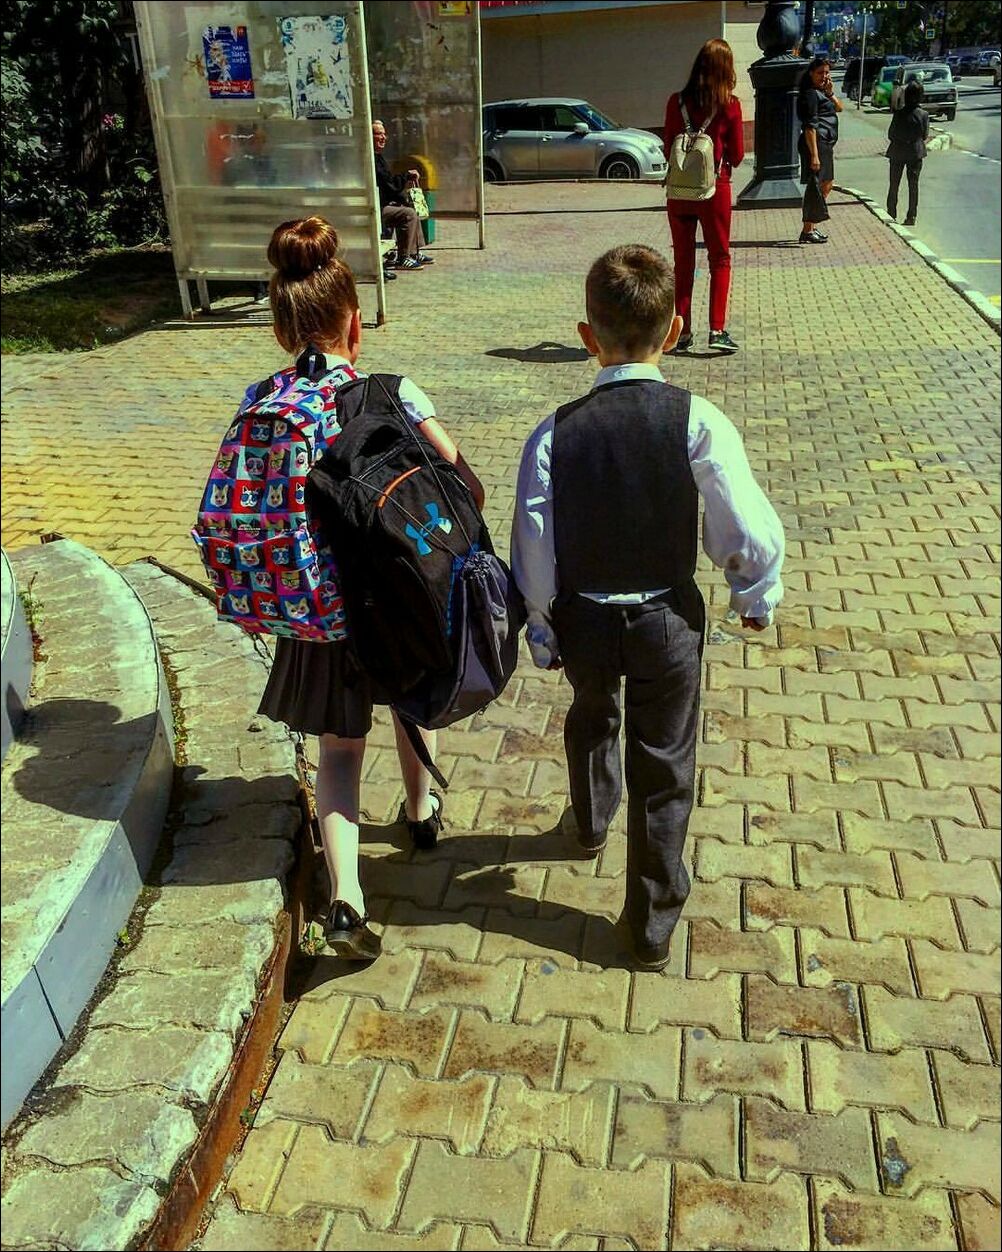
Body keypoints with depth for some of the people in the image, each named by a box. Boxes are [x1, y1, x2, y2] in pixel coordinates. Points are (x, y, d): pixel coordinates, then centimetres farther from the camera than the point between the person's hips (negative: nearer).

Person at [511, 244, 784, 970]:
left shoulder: (554, 436, -15)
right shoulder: (699, 423, -18)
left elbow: (534, 556, -10)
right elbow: (753, 536, -17)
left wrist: (544, 632, 6)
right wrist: (757, 598, 3)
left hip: (584, 618, 2)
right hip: (669, 618, -1)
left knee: (592, 718, 32)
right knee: (664, 769, 14)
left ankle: (590, 823, 60)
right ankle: (655, 925, 27)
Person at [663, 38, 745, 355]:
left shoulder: (677, 102, -4)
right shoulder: (730, 105, -8)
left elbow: (668, 148, 5)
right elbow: (737, 155, -2)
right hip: (715, 189, -2)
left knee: (683, 261, 11)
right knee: (720, 259, 9)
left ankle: (683, 332, 11)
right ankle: (717, 329, 0)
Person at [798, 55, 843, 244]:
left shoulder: (821, 93, 18)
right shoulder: (810, 94, -12)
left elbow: (839, 108, 13)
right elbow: (810, 126, -20)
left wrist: (830, 92, -3)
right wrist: (814, 155, -26)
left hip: (826, 144, 11)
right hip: (816, 143, -11)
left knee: (827, 185, 18)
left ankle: (813, 226, 24)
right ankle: (807, 231, -4)